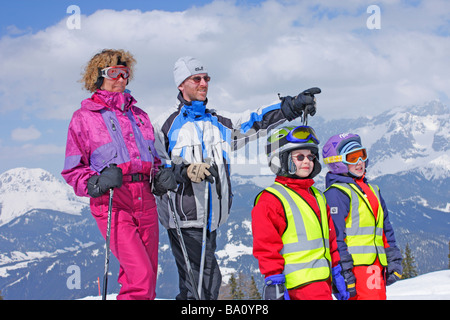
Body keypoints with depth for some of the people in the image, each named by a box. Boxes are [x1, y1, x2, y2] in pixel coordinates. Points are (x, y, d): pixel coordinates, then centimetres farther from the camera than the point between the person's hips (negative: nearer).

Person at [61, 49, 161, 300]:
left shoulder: (139, 115, 21)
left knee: (148, 279, 5)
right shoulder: (84, 117, 5)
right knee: (141, 277, -19)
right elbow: (73, 170, 2)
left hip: (145, 199, 6)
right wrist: (97, 182, -18)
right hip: (111, 202, -5)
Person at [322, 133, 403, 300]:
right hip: (356, 266, -9)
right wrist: (344, 274, -18)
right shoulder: (335, 193, -7)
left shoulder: (372, 190, 22)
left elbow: (386, 229, 24)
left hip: (376, 265, 9)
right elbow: (335, 236, -13)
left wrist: (394, 261, 17)